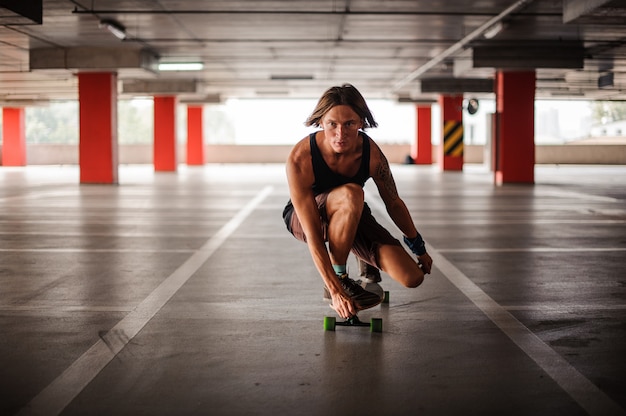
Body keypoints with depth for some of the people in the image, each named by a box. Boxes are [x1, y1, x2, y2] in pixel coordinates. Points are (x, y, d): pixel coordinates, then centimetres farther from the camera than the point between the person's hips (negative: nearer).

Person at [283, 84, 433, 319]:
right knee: (351, 194, -40)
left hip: (352, 218, 4)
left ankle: (368, 264, 22)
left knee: (412, 277, -14)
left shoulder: (371, 153, -23)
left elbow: (394, 204, -4)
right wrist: (336, 291, -40)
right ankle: (339, 279, -20)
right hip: (302, 219, -4)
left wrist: (419, 249, 8)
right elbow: (312, 236, -35)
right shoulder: (300, 159, -33)